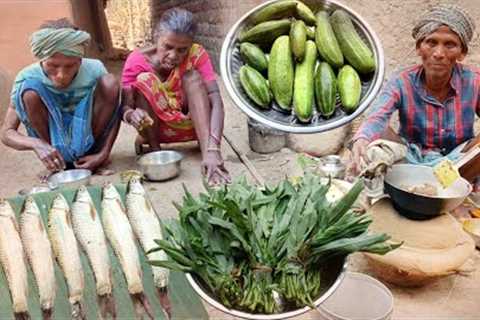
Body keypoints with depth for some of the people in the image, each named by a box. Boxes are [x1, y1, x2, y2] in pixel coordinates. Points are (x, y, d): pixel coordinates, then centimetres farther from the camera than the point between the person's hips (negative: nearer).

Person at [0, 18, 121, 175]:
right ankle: (57, 165, -11)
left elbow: (114, 113, -9)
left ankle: (91, 151, -7)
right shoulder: (28, 78, -20)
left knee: (109, 82, -22)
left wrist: (104, 154, -23)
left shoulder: (94, 70, -19)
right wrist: (37, 144, -38)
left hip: (88, 136, 0)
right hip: (54, 142, 0)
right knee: (29, 93, -27)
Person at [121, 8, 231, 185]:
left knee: (192, 76, -25)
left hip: (190, 124, 1)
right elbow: (124, 107, -17)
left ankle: (205, 151, -34)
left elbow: (216, 102, -28)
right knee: (144, 80, -26)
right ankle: (153, 148, -13)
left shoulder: (197, 54, -17)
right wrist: (131, 114, -43)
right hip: (154, 127, 0)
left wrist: (213, 149, -42)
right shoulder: (137, 60, -17)